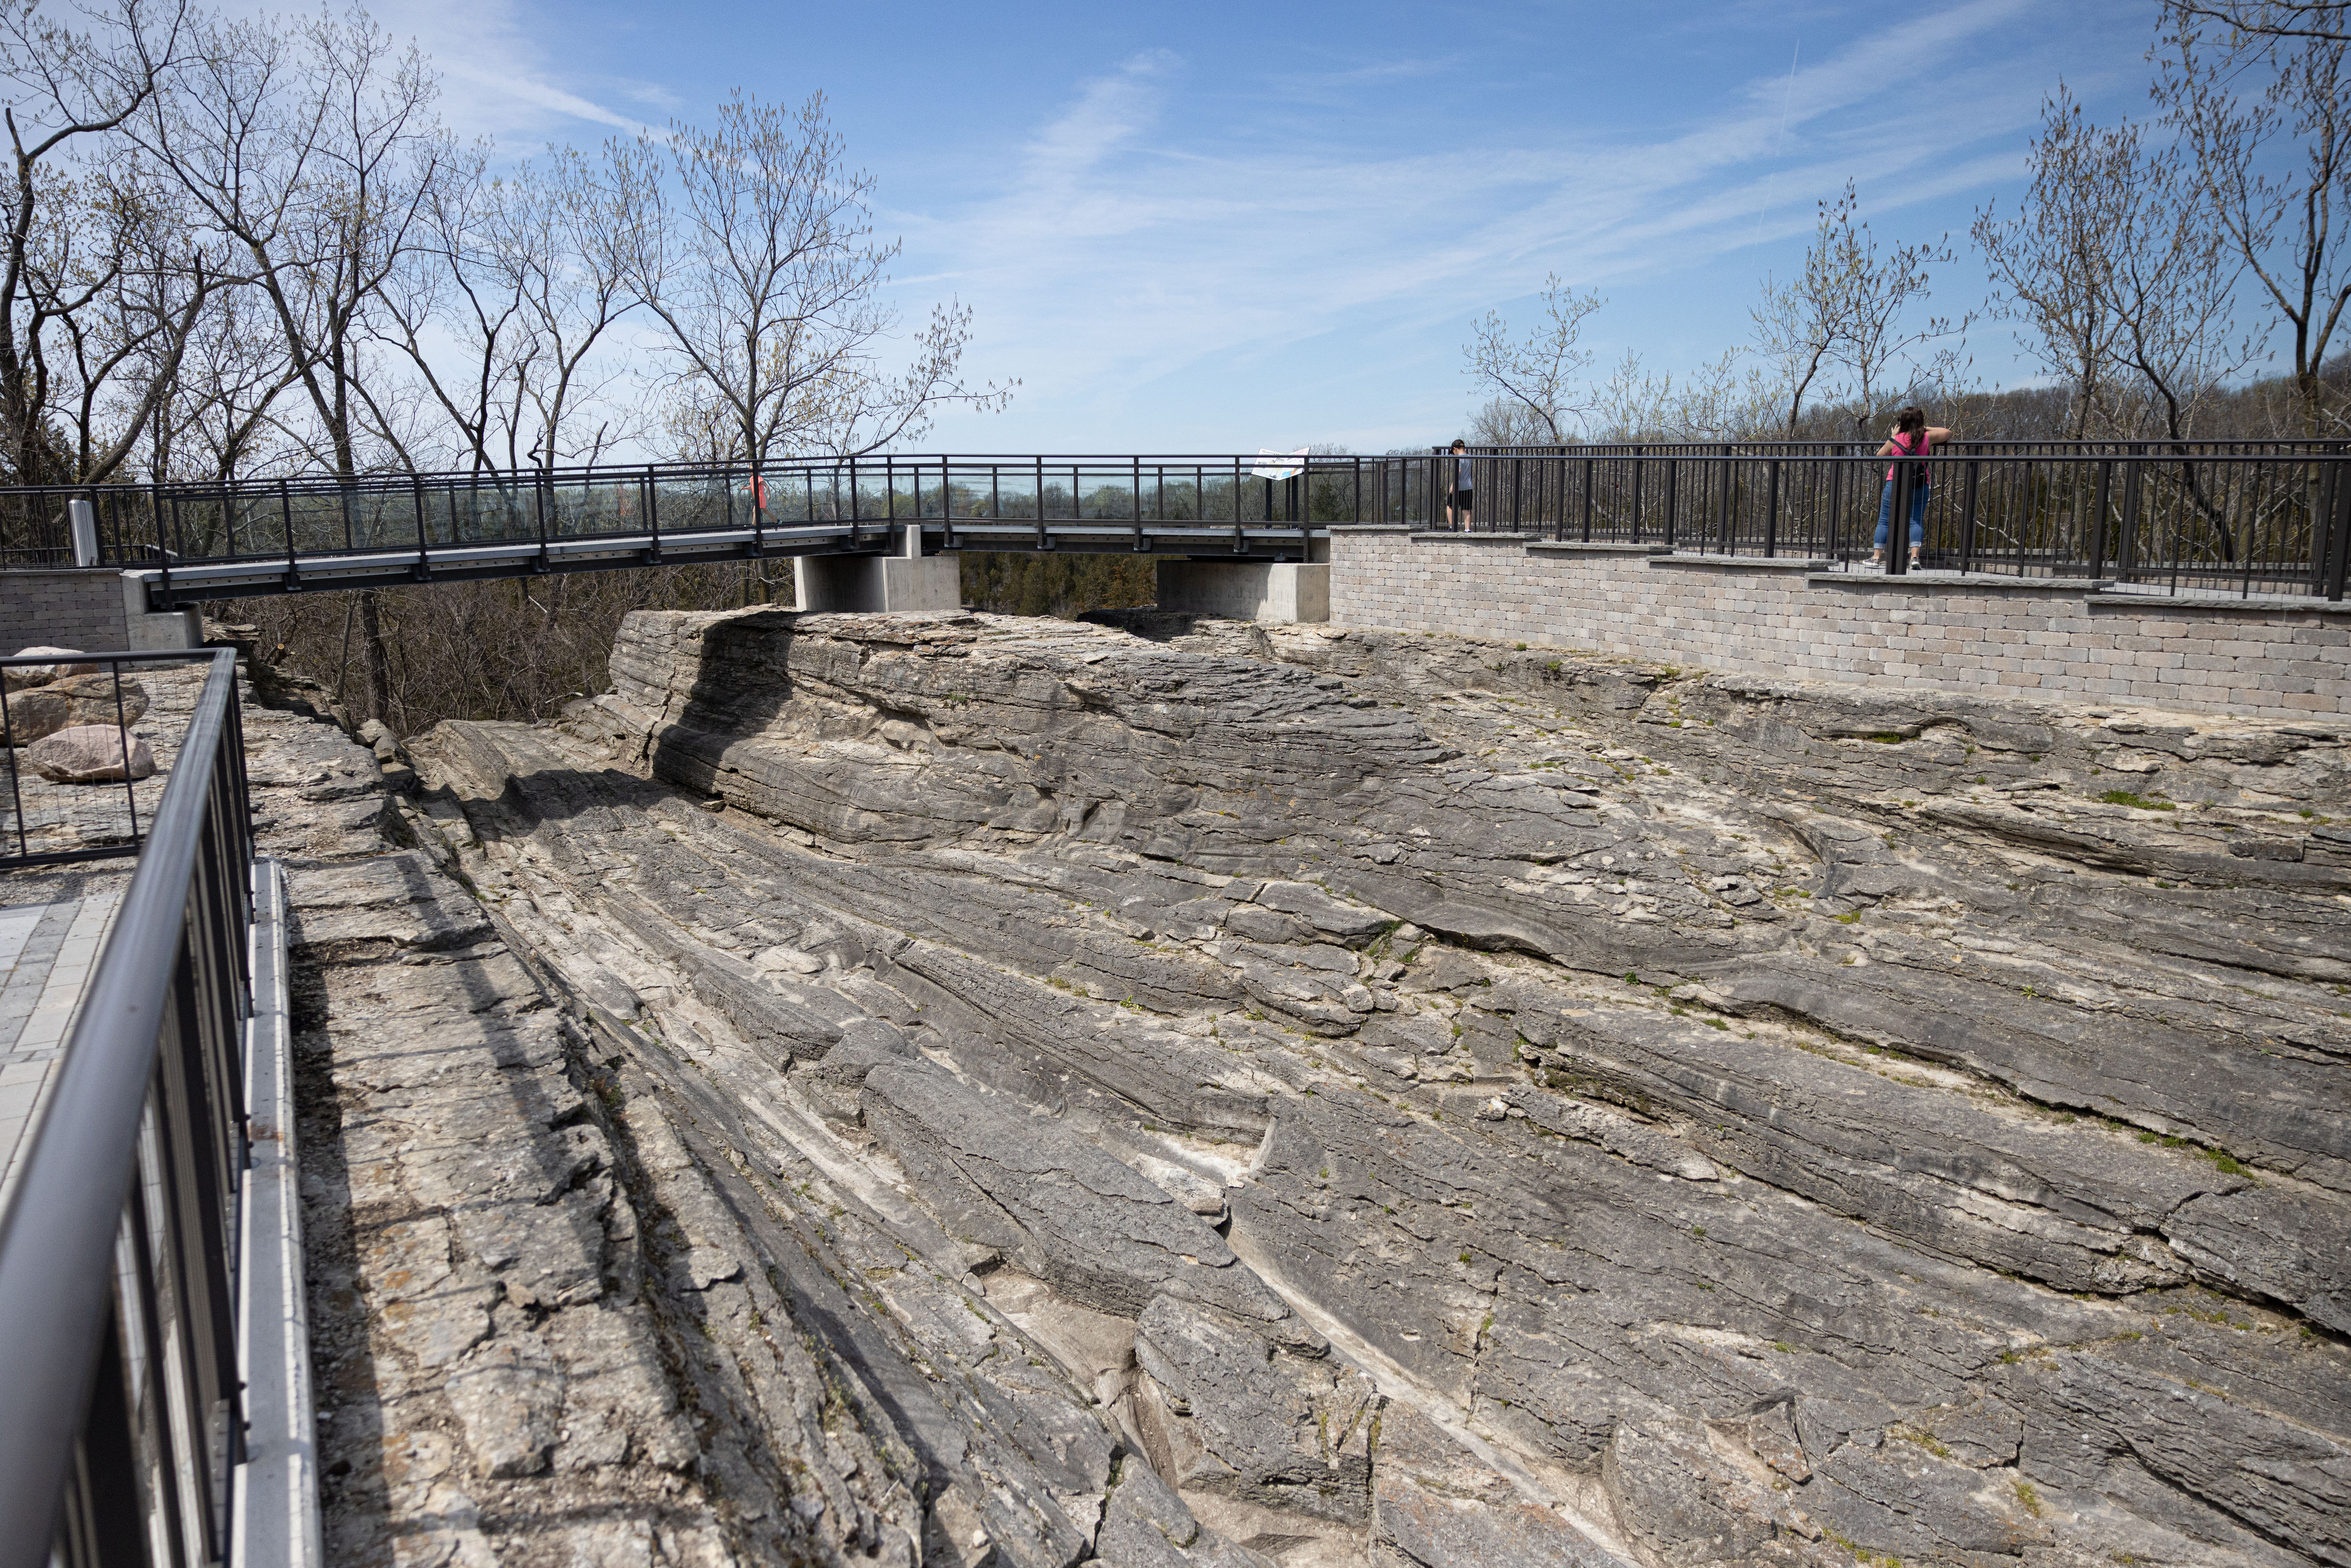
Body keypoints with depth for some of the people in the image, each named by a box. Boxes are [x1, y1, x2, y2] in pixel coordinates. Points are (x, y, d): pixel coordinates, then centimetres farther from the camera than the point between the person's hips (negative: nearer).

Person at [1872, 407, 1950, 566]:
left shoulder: (1895, 441, -2)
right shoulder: (1927, 438, 1)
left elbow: (1879, 455, 14)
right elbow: (1948, 433, 18)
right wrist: (1925, 428, 21)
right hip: (1920, 486, 1)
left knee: (1885, 521, 4)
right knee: (1916, 521, 3)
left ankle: (1876, 557, 2)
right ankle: (1914, 556, -10)